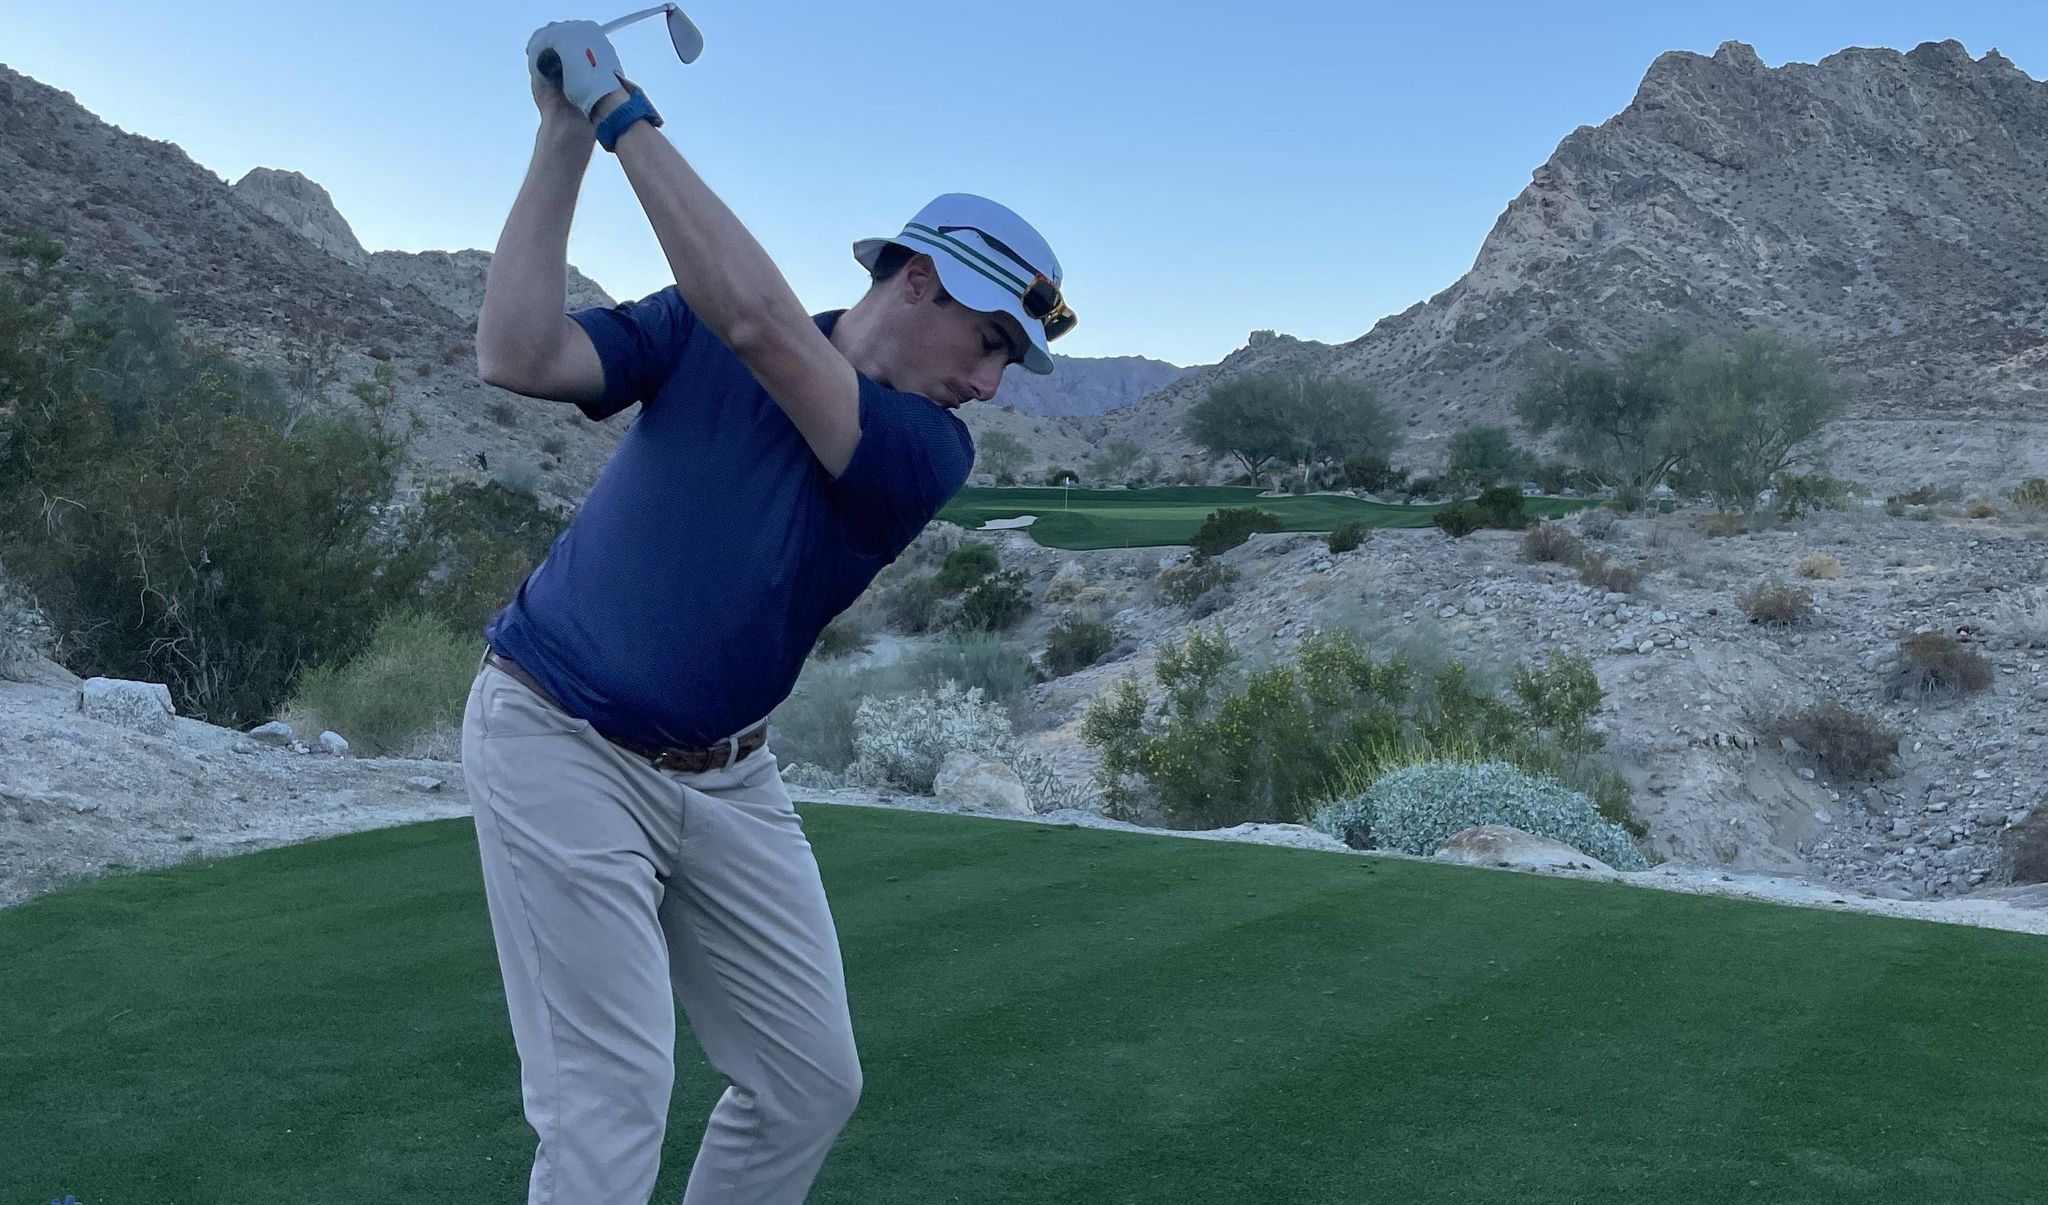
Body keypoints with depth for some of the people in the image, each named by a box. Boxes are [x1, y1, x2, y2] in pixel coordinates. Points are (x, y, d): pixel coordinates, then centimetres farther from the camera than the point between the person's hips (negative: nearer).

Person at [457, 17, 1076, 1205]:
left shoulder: (931, 454, -9)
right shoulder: (696, 330, -6)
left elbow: (759, 321, -24)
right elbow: (518, 356, -19)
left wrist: (624, 111, -22)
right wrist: (564, 133, -21)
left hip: (726, 776, 4)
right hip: (559, 743, -3)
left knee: (813, 1082, 8)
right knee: (611, 1106, -11)